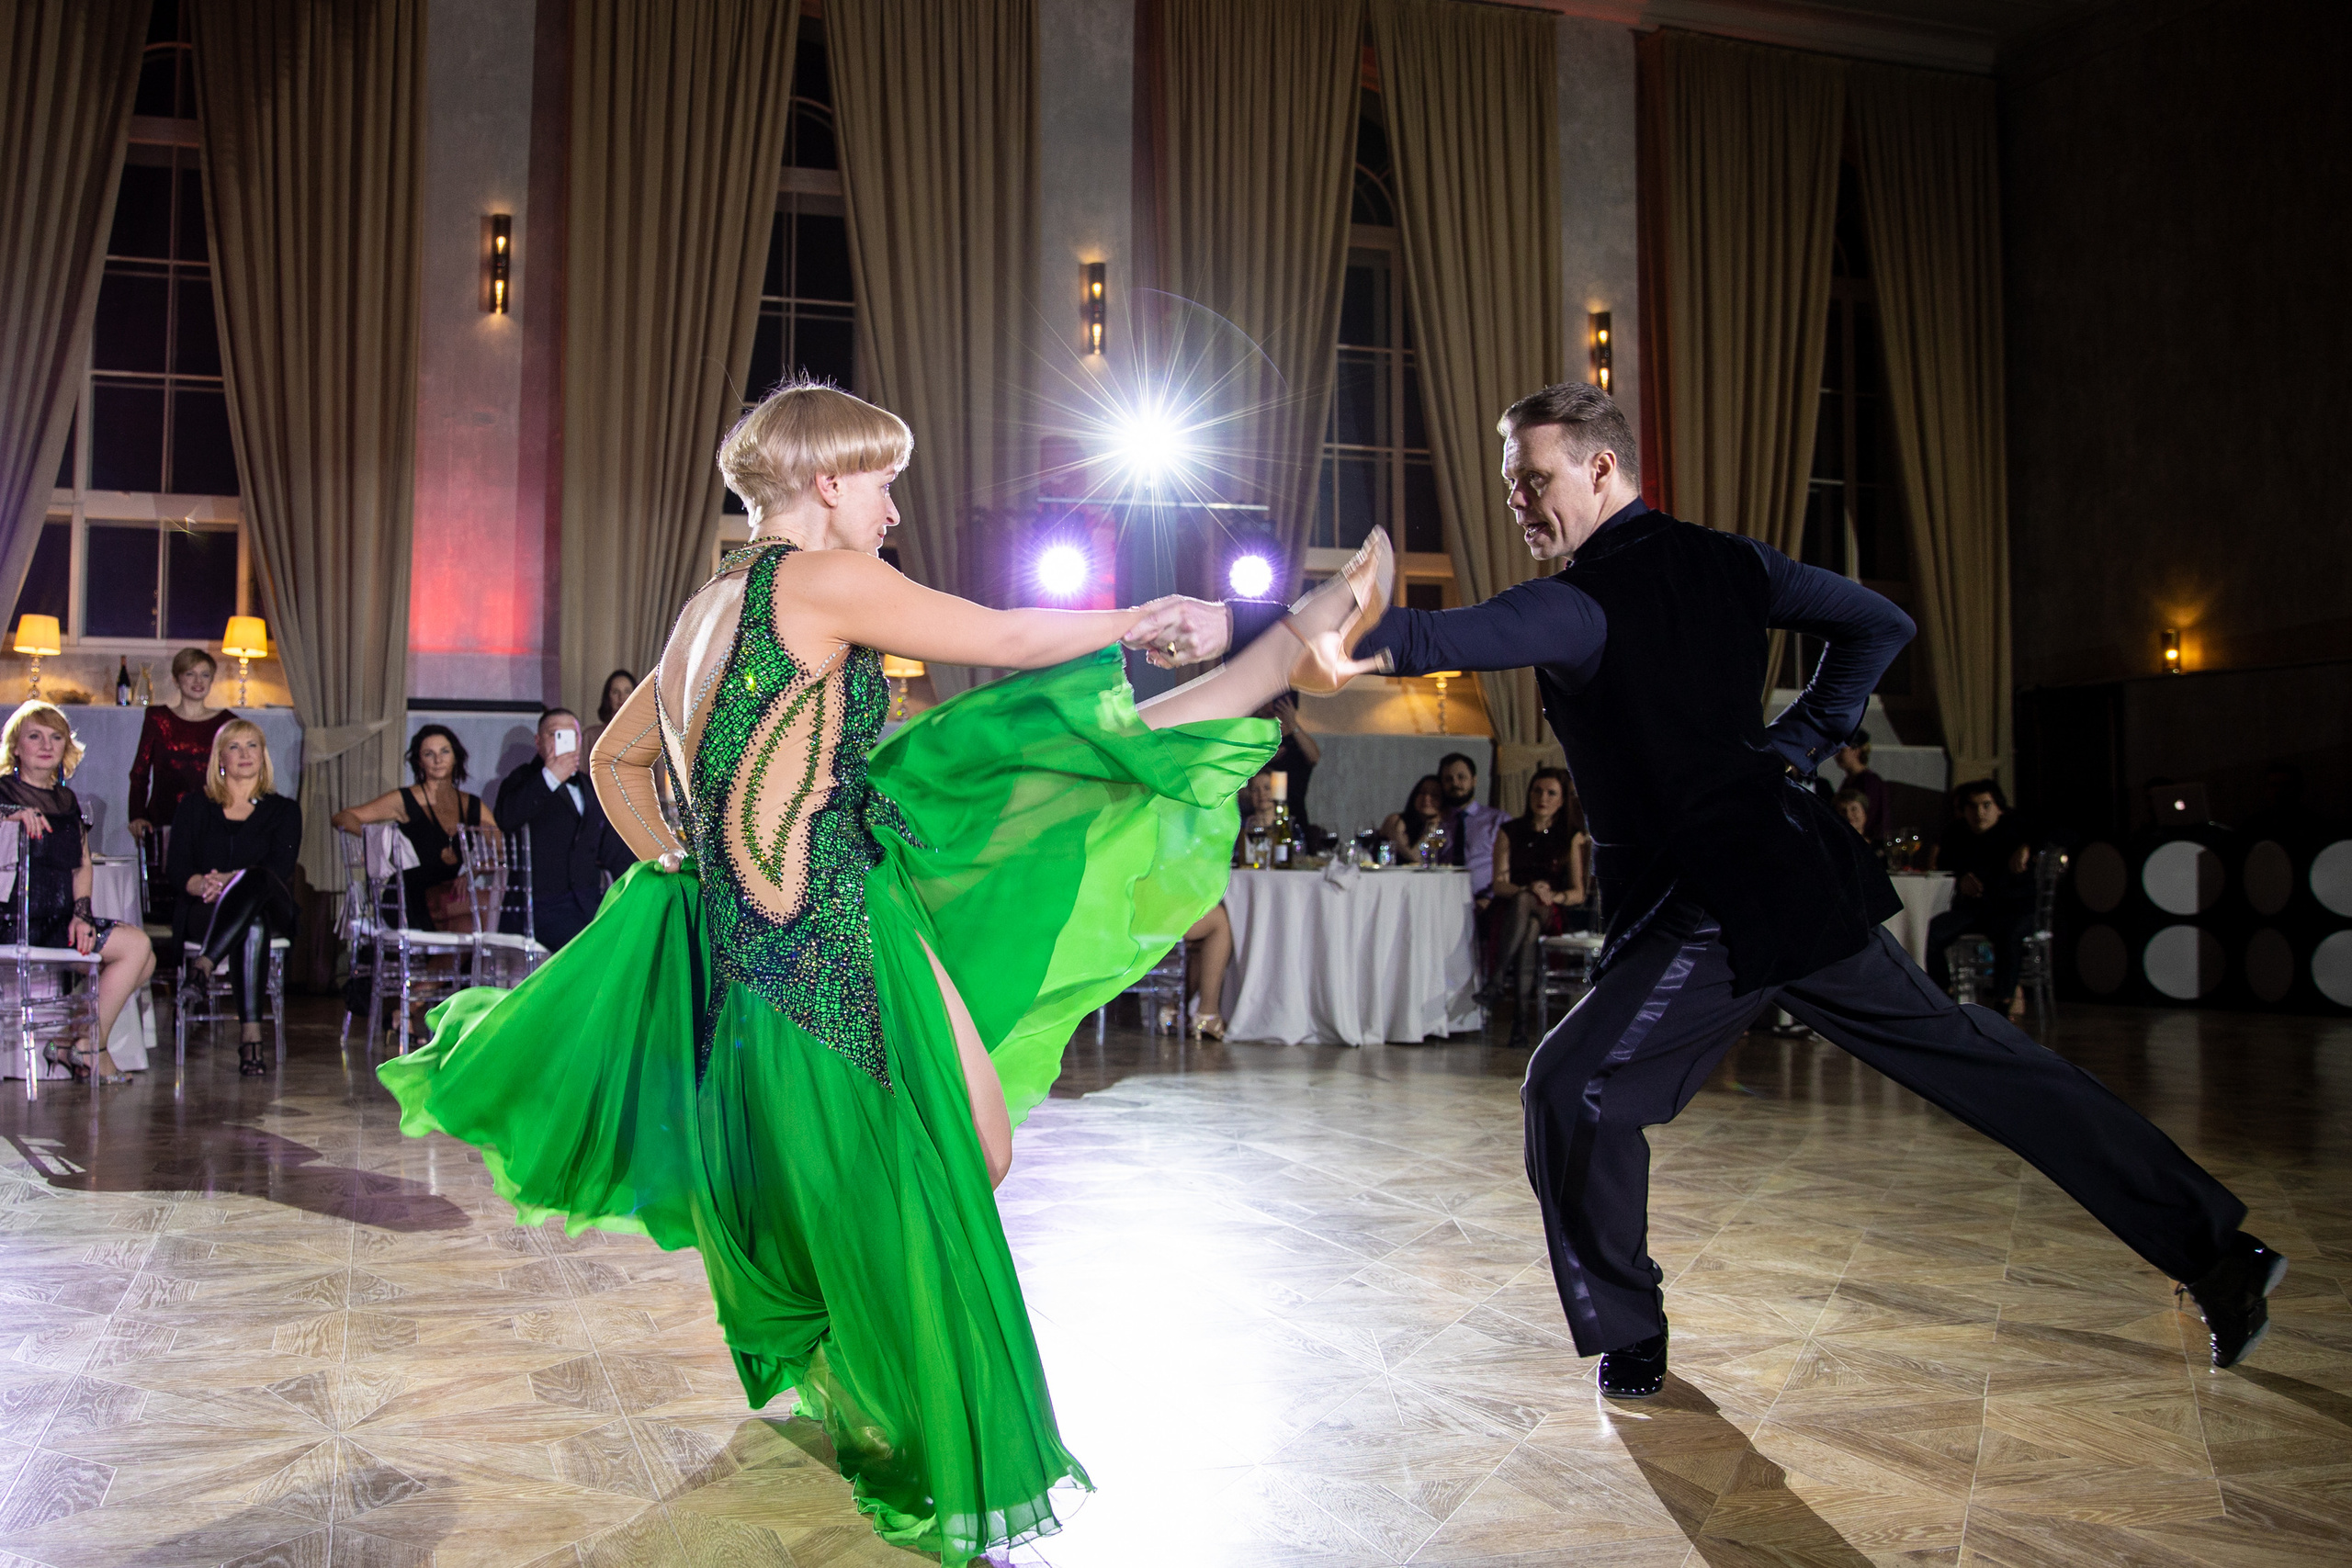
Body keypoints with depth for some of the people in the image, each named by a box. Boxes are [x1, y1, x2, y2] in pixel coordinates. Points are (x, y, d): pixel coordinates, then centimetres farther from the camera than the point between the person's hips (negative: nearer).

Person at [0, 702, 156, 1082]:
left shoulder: (66, 800, 17)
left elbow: (83, 865, 15)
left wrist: (81, 914, 0)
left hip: (59, 919, 7)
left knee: (144, 961, -6)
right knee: (135, 944, -17)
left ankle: (70, 1043, 0)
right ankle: (89, 1047, -6)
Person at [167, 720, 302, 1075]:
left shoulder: (283, 810, 17)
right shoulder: (194, 808, 19)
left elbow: (281, 868, -1)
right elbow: (176, 870, 6)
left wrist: (230, 881, -19)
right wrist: (205, 885, -18)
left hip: (272, 909, 0)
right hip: (203, 912, 0)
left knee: (255, 879, -39)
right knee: (252, 925, -40)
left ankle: (208, 960, -49)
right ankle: (251, 1037, -48)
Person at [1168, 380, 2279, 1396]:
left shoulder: (1584, 604, -14)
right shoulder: (1723, 562, 10)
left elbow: (1437, 639, -31)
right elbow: (1878, 627, 16)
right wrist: (1792, 748, 13)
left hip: (1715, 904, -9)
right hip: (1800, 870, 9)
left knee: (1575, 1090, -2)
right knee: (1970, 1056, 18)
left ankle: (1627, 1343, 9)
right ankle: (2216, 1254, 28)